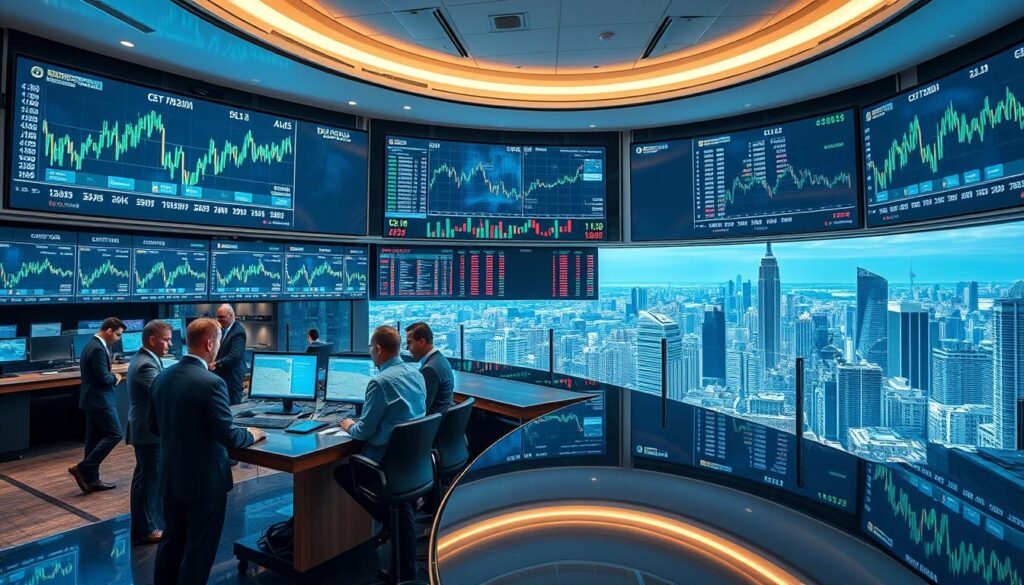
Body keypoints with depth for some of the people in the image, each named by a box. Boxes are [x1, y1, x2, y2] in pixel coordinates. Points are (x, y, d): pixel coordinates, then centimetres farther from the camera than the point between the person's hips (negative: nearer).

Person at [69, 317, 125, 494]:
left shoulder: (93, 344, 13)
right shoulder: (98, 349, -20)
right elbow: (104, 378, -21)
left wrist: (112, 376, 3)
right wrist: (116, 378, -3)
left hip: (94, 399, 11)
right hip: (100, 399, -11)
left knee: (94, 439, 12)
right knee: (114, 434, -6)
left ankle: (91, 479, 18)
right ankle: (82, 468, -3)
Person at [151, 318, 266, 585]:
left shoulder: (162, 377, 0)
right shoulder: (211, 383, -25)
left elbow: (155, 426, 11)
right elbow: (228, 437, -24)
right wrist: (251, 434, -4)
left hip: (170, 476, 8)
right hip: (204, 480, -8)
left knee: (172, 539, 23)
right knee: (199, 548, 9)